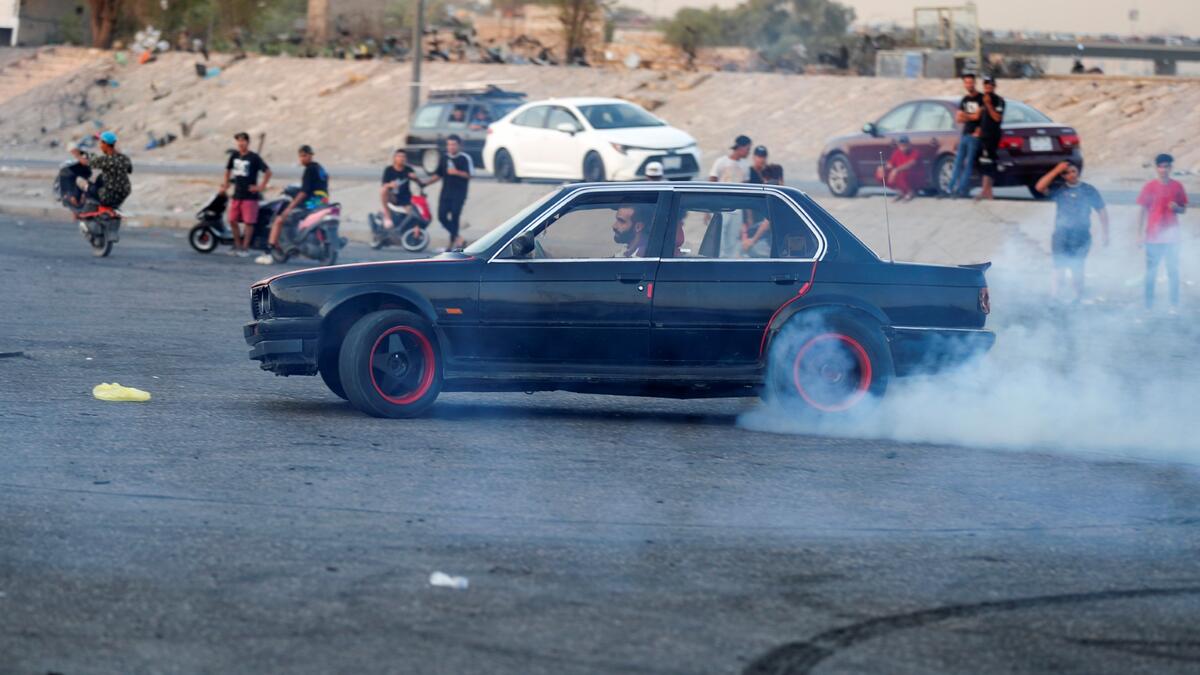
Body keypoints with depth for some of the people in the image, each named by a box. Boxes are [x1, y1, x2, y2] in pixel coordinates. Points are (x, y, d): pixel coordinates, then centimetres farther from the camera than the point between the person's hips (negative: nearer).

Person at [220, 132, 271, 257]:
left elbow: (267, 171, -11)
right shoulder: (234, 156, 8)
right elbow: (228, 170, 24)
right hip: (237, 195, 6)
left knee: (248, 222, -3)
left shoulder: (254, 157, -9)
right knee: (232, 221, 6)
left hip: (250, 195, -6)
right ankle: (237, 245, 19)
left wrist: (261, 186, -13)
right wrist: (226, 184, 15)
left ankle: (245, 248, 2)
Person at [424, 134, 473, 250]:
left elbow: (469, 175, -7)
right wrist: (427, 183, 5)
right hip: (446, 192, 5)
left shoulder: (464, 158, -3)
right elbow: (438, 174, 17)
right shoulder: (444, 158, 13)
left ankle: (453, 242, 0)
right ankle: (458, 238, 8)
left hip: (459, 193, -5)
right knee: (442, 216, -3)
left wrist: (457, 172, -21)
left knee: (454, 217, -7)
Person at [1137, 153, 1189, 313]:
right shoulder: (1149, 187, -2)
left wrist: (1177, 208, -13)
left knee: (1173, 271, 0)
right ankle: (1149, 304, 10)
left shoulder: (1177, 186, 3)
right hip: (1153, 237, -1)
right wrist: (1140, 234, -2)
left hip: (1171, 237, 1)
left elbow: (1184, 209, 11)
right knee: (1151, 271, 3)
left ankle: (1174, 305, 4)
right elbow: (1142, 211, 2)